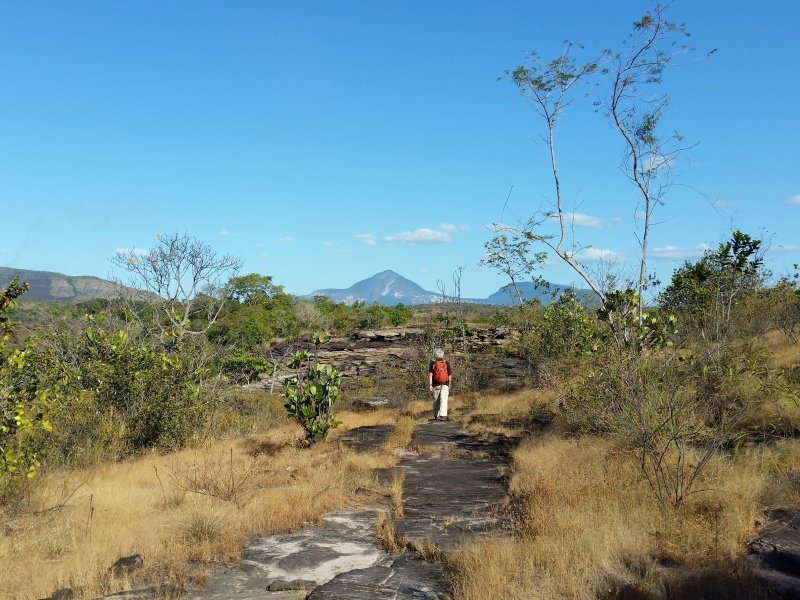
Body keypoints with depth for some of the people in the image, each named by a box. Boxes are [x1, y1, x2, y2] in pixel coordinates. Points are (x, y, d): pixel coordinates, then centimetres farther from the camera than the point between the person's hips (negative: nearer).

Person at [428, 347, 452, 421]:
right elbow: (450, 375, 6)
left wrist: (430, 385, -7)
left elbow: (430, 375, -8)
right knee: (444, 400, -8)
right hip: (445, 385, -1)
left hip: (436, 385, 1)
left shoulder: (433, 363, -2)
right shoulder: (446, 363, 1)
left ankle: (436, 416, 18)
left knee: (436, 401, 12)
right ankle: (443, 415, -22)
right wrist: (449, 384, 19)